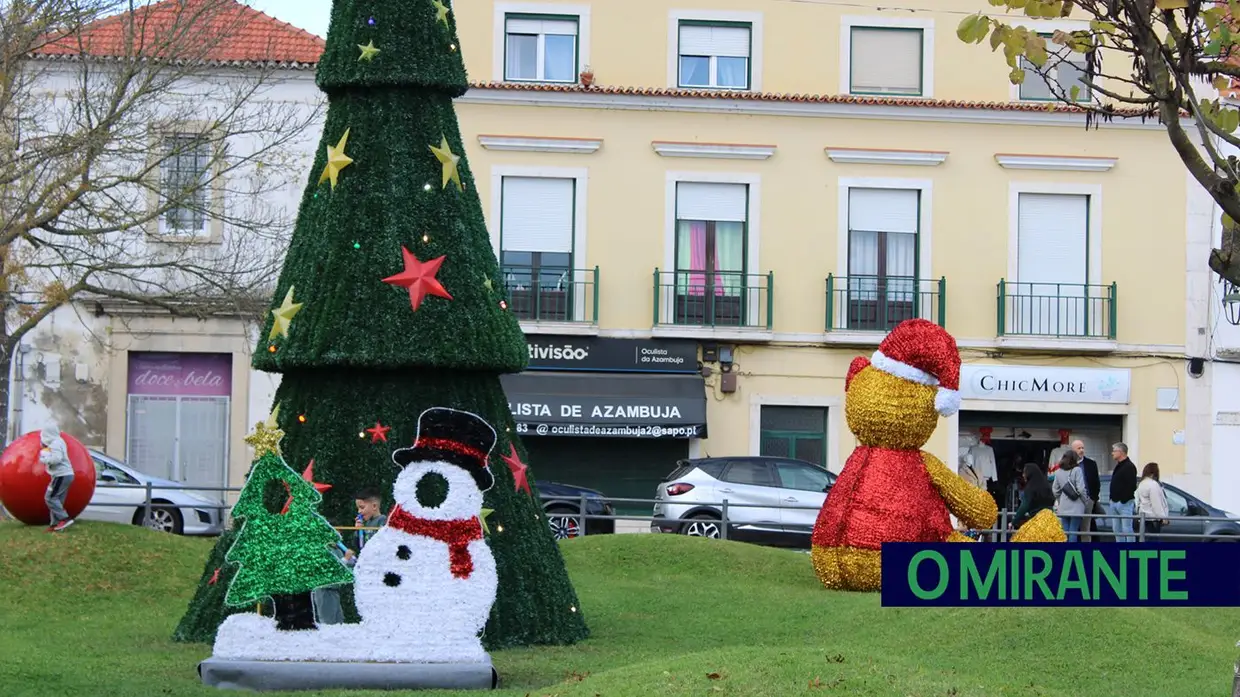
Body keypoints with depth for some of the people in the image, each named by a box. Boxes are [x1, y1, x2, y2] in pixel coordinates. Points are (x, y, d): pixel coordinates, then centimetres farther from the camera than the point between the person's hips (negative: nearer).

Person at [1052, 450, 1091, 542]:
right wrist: (1087, 502, 0)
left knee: (1065, 532, 9)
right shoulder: (1077, 470, -10)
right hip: (1076, 507, -4)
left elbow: (1055, 490, 9)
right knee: (1073, 532, -2)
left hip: (1063, 507, 4)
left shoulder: (1058, 472, 5)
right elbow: (1081, 489, -13)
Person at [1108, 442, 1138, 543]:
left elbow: (1131, 486, -20)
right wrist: (1112, 499, 14)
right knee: (1117, 529, 12)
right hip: (1114, 502, 10)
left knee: (1126, 529, -8)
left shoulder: (1129, 467, -12)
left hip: (1124, 503, -10)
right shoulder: (1118, 466, 18)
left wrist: (1123, 500, -20)